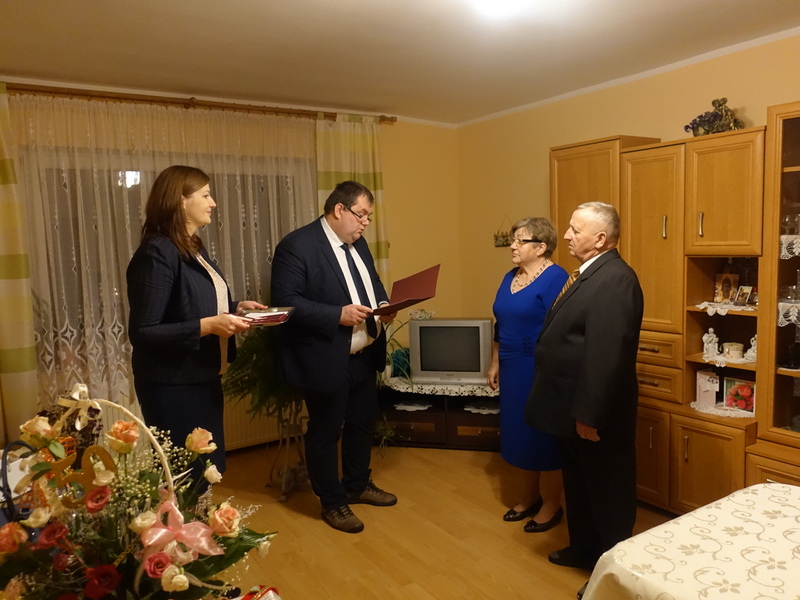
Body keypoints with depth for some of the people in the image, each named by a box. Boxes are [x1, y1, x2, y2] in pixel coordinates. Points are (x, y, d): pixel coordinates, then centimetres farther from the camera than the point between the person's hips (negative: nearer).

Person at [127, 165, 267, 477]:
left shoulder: (193, 248, 11)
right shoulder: (157, 253, -19)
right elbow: (142, 332, -23)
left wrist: (236, 307, 3)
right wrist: (207, 326, -29)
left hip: (202, 379, 9)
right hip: (174, 388, -9)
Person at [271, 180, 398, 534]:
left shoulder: (357, 243, 9)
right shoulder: (297, 245, -17)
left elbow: (373, 282, 19)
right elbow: (286, 301, -22)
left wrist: (383, 305, -2)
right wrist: (338, 315, -27)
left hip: (363, 356, 9)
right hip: (325, 359, -8)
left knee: (363, 422, 21)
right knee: (325, 434, 9)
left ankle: (358, 485, 43)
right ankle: (332, 503, 28)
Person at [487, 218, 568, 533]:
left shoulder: (555, 279, -15)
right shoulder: (511, 277, 10)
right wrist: (495, 363, 16)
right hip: (513, 370, 8)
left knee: (544, 435, 4)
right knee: (521, 433, 16)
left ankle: (552, 505, 21)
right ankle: (529, 497, 32)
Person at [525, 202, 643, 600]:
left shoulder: (614, 279, -23)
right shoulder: (591, 274, 11)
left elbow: (606, 355, -27)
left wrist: (589, 414, -24)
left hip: (595, 415, -10)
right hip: (574, 408, 10)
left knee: (608, 493, 8)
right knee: (579, 485, 24)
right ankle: (584, 549, 42)